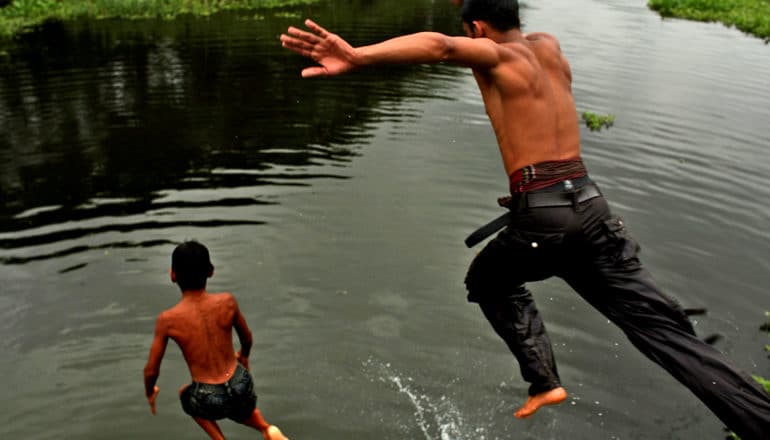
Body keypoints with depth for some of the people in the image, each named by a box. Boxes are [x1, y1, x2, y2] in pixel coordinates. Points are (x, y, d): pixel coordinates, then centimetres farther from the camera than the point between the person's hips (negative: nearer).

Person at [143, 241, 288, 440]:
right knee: (242, 411, 39)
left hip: (210, 401, -3)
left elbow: (151, 370, -3)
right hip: (241, 387, 3)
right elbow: (247, 338, 7)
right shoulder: (227, 302, -10)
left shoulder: (167, 320, -14)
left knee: (185, 394, 34)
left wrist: (149, 392, 19)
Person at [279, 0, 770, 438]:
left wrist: (357, 56, -36)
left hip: (539, 213, -5)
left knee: (489, 283, 26)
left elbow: (439, 45, -23)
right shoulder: (549, 45, 18)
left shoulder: (494, 55, 0)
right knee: (664, 327, 8)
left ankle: (544, 381, 18)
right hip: (590, 203, 6)